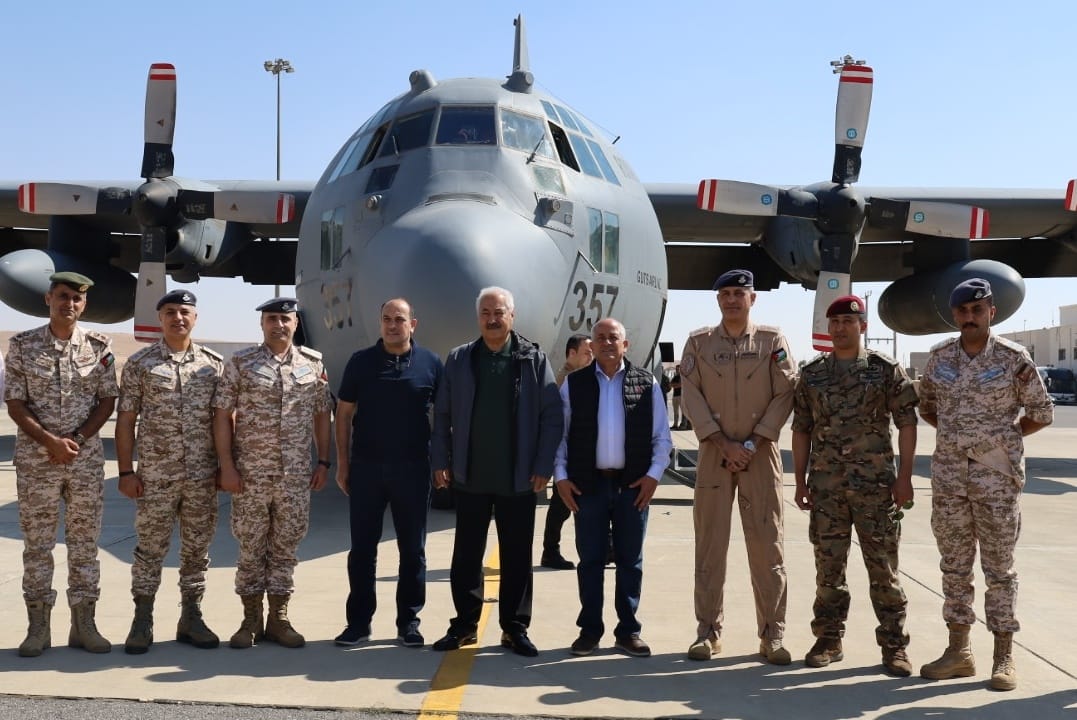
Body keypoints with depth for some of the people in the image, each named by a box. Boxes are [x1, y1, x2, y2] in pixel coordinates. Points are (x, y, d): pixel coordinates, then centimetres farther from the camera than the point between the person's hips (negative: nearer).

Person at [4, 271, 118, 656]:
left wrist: (77, 439, -11)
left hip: (87, 459, 1)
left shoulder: (99, 346, 2)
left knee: (85, 541, 6)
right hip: (35, 459, -1)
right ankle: (38, 627, 14)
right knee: (37, 542, 5)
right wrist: (51, 442, -14)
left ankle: (84, 624, 15)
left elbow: (108, 400, 2)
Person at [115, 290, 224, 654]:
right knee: (150, 549, 5)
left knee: (197, 549, 9)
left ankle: (191, 618, 21)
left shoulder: (214, 363, 6)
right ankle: (142, 622, 16)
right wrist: (126, 471, -5)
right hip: (155, 475, -2)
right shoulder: (140, 363, 1)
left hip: (203, 476, 2)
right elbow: (126, 420, 0)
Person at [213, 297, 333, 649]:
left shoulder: (313, 363, 5)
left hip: (296, 476, 2)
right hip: (251, 474, -2)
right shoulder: (241, 363, -2)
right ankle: (251, 620, 19)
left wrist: (323, 462, 5)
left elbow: (321, 415, 10)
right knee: (251, 547, 6)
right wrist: (227, 466, -8)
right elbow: (222, 416, -3)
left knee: (286, 546, 9)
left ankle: (278, 619, 20)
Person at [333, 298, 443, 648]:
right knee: (362, 547, 7)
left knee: (413, 548, 7)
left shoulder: (430, 364, 1)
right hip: (366, 466, 1)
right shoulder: (361, 361, 3)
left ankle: (409, 621, 18)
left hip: (413, 468, 0)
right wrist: (342, 463, 1)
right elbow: (344, 414, 6)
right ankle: (358, 622, 16)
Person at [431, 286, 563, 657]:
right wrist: (440, 461, -1)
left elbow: (552, 416, -2)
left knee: (517, 558, 7)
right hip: (470, 477, 1)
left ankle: (515, 628, 19)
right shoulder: (459, 359, 6)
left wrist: (543, 467, -8)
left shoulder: (535, 360, 1)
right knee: (466, 555, 9)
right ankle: (464, 625, 21)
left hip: (518, 480, -1)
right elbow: (442, 415, 6)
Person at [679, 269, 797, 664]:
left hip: (761, 454, -1)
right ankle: (708, 631, 13)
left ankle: (772, 634, 10)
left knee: (767, 545, 1)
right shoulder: (698, 342, 4)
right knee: (710, 544, 4)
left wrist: (752, 443, -10)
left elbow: (784, 395, -2)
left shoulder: (773, 340, 1)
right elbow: (691, 395, -1)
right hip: (714, 453, 1)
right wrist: (722, 443, -10)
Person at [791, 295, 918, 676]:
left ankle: (894, 646, 12)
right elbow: (802, 430, 11)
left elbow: (906, 423, 0)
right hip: (825, 485, 3)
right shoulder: (812, 374, 9)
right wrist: (800, 480, 7)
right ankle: (829, 639, 20)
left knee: (883, 566, 2)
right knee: (828, 566, 8)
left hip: (875, 483, -2)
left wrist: (905, 476, -7)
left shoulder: (886, 369, 1)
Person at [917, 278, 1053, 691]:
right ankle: (959, 651, 20)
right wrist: (958, 433, 6)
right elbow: (926, 406, 17)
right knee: (954, 564, 10)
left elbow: (1041, 413, 1)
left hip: (996, 473, -4)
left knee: (999, 565, 3)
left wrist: (1000, 437, 0)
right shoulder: (940, 356, 4)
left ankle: (1003, 657, 13)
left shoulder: (1013, 358, -7)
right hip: (948, 472, 4)